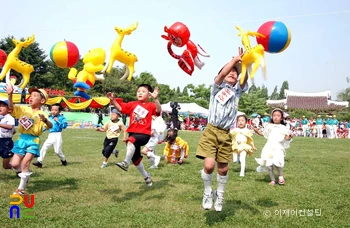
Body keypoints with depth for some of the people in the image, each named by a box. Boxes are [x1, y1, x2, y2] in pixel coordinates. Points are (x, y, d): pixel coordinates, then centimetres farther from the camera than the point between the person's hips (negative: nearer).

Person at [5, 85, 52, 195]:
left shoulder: (42, 114, -7)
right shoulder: (23, 109, 6)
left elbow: (50, 126, -21)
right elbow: (11, 107, -8)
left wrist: (45, 120, -44)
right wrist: (10, 95, -24)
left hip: (33, 141, -4)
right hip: (22, 139, 4)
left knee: (25, 163, -10)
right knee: (15, 164, 3)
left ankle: (21, 188, 4)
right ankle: (26, 174, 36)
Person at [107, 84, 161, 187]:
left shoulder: (150, 105, -4)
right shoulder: (133, 104, 10)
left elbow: (158, 111, -23)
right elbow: (120, 108, 11)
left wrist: (156, 99, -39)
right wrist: (113, 100, -5)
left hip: (144, 134, -6)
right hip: (133, 133, 6)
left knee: (131, 140, -40)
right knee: (135, 158, 15)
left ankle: (126, 163, -41)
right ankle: (146, 177, 33)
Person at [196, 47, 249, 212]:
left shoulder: (237, 90, 13)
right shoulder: (217, 87, 7)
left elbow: (245, 78, -7)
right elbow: (222, 74, -15)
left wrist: (241, 61, -18)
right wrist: (235, 59, -13)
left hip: (227, 134, 3)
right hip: (211, 131, -3)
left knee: (223, 168, 9)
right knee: (209, 165, -16)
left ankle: (219, 195, 35)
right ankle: (207, 193, 11)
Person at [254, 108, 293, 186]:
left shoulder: (283, 128, 6)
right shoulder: (269, 126, 13)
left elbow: (286, 138, -1)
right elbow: (262, 134, 22)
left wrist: (289, 137, -22)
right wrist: (257, 131, 5)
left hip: (278, 148, -3)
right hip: (269, 148, 3)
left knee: (277, 163, -23)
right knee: (269, 164, 0)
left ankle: (280, 175, 5)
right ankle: (272, 180, 18)